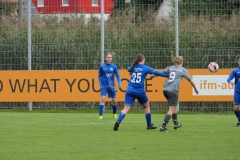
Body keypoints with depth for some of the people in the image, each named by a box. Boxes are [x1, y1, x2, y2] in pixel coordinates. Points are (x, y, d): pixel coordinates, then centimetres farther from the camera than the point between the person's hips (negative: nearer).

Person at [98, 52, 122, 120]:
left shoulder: (114, 66, -2)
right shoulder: (102, 66, -3)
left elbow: (117, 75, 3)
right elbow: (99, 76, 6)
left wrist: (119, 84, -10)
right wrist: (100, 84, -5)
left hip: (111, 86, 2)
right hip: (104, 85, -2)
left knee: (114, 101, 7)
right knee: (102, 99, -17)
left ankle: (114, 114, 33)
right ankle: (100, 115, -14)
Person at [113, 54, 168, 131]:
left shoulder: (133, 67, 9)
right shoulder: (145, 68, -1)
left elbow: (129, 70, 32)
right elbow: (156, 73, 1)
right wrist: (167, 75, 9)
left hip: (130, 90, 2)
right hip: (140, 91, -2)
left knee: (126, 108, -4)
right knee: (146, 106, 22)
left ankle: (118, 121, -29)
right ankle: (149, 124, 29)